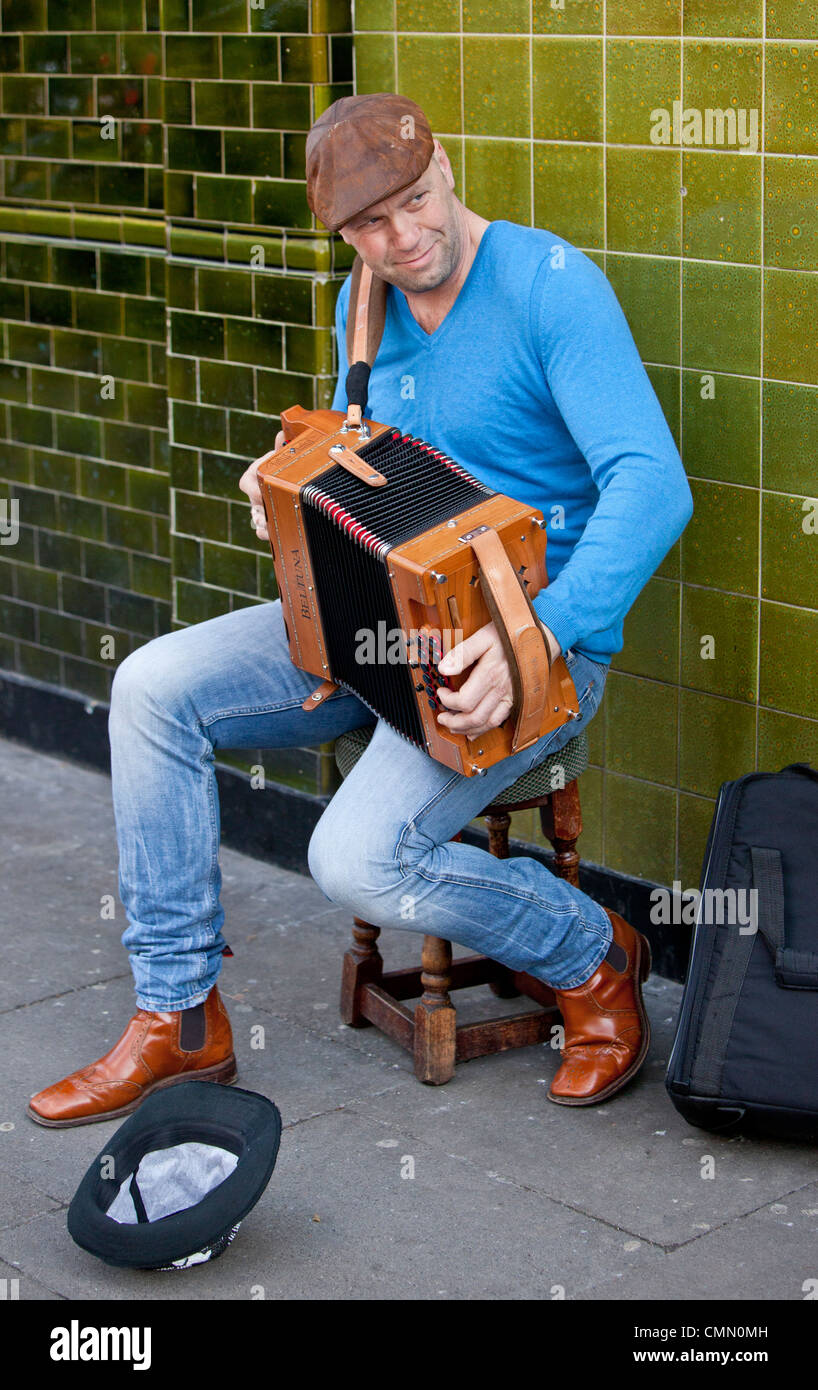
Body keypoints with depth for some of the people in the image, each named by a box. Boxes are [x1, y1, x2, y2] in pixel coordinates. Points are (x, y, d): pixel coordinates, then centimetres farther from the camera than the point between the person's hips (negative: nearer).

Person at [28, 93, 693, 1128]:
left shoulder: (550, 284, -18)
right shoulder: (368, 308, 6)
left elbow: (652, 486, -27)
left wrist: (538, 637, -39)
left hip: (534, 648, -8)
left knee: (360, 859, -26)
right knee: (153, 687, -7)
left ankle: (595, 959, 4)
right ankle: (179, 1017, 3)